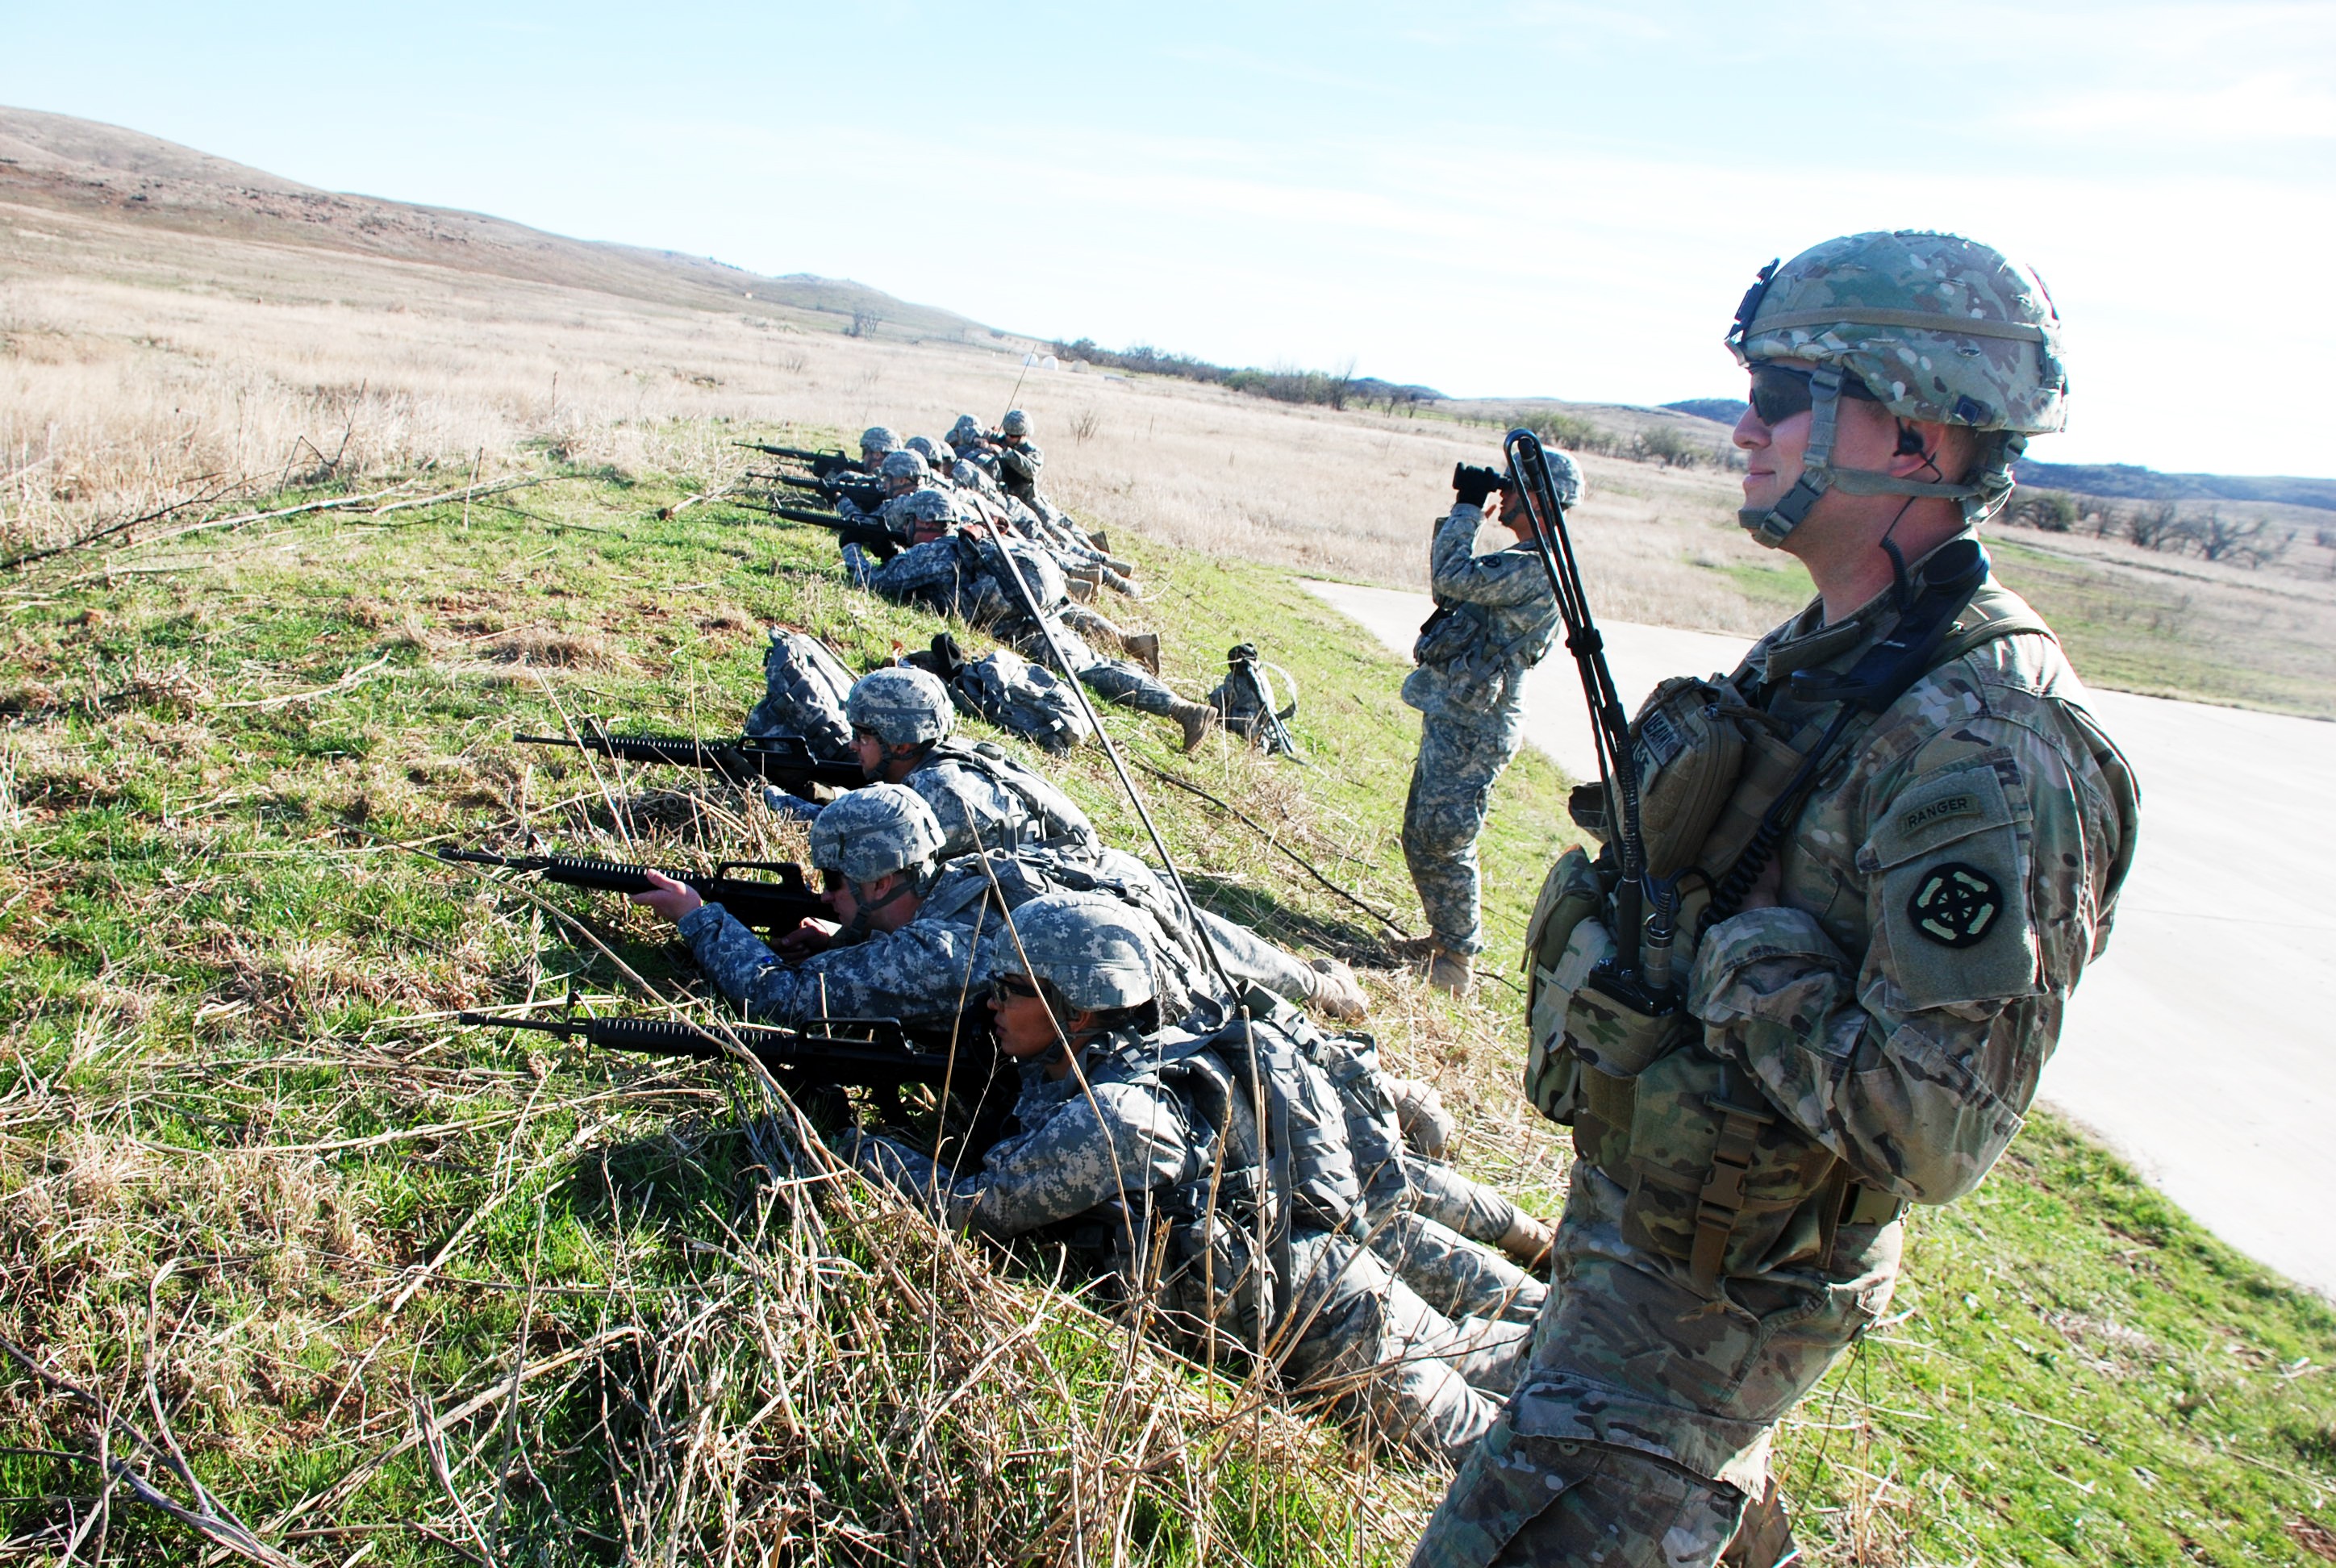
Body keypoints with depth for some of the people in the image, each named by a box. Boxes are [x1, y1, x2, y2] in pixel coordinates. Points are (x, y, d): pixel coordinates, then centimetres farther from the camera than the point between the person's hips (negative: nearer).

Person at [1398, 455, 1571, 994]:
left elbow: (1453, 578, -27)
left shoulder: (1537, 569, -19)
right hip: (1450, 717, 11)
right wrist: (1462, 511, 10)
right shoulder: (1521, 561, 14)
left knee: (1444, 842, -5)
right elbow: (1447, 583, 21)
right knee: (1420, 836, 17)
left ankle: (1457, 959, 9)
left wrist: (1468, 508, -15)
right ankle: (1445, 937, 30)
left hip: (1473, 729, -11)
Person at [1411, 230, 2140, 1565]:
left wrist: (1726, 951, -24)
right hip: (1630, 1203, 9)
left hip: (1721, 1288, -9)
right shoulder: (1817, 656, 0)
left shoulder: (1987, 752, -28)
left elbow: (1938, 1133, -31)